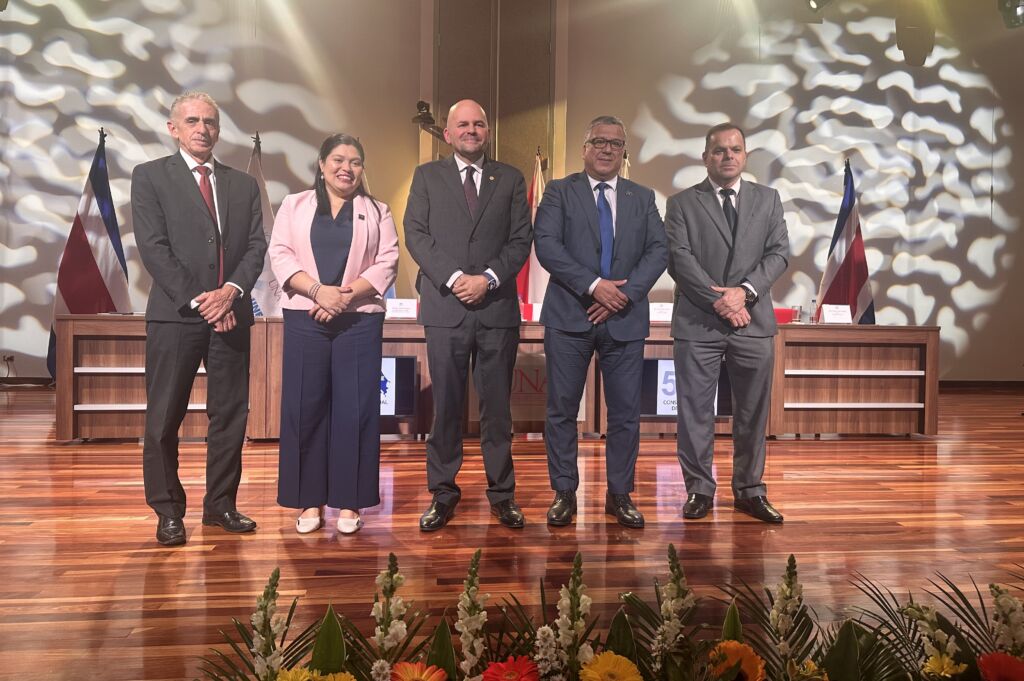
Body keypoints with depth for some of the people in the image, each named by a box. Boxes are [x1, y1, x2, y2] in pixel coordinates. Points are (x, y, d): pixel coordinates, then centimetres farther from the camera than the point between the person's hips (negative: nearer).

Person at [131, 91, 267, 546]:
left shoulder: (243, 185, 15)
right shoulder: (149, 177, 4)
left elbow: (257, 246, 7)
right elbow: (153, 248, -5)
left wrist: (232, 289, -11)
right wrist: (198, 300, -13)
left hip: (231, 314, 3)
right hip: (174, 316, -3)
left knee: (230, 415, 7)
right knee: (164, 420, 2)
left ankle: (220, 504, 19)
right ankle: (168, 511, 14)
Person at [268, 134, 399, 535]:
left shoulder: (376, 212, 12)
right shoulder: (294, 205, 13)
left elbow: (386, 264, 1)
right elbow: (280, 254, 1)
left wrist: (346, 295, -12)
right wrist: (318, 290, -14)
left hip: (360, 321, 0)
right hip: (305, 320, 1)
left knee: (355, 409, -1)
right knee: (305, 408, 1)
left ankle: (349, 502, 9)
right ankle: (309, 501, 12)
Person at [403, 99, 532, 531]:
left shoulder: (510, 179, 12)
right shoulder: (427, 176, 11)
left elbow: (521, 240, 4)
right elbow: (415, 234, 1)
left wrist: (488, 278, -11)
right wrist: (453, 277, -11)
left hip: (498, 307, 1)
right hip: (445, 308, 0)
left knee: (497, 406, 6)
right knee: (446, 406, 5)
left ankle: (502, 492, 17)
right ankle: (442, 493, 16)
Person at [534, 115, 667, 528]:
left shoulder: (642, 198, 14)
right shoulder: (559, 192, 6)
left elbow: (658, 251, 3)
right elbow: (546, 245, -9)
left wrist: (625, 294, -12)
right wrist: (593, 286, -17)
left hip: (625, 319, 2)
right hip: (569, 317, -2)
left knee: (626, 413, 5)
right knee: (562, 410, 4)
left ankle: (619, 495, 19)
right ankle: (564, 493, 17)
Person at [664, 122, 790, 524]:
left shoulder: (768, 199, 13)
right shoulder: (682, 204, 5)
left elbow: (778, 254, 4)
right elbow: (679, 258, -6)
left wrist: (744, 291, -12)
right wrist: (717, 299, -14)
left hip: (753, 323, 2)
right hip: (697, 323, -2)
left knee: (752, 412, 8)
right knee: (695, 412, 2)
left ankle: (749, 491, 20)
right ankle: (699, 490, 14)